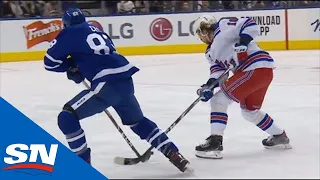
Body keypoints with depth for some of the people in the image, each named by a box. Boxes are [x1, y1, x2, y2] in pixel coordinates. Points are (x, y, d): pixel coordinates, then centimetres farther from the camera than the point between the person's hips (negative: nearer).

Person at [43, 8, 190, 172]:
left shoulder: (70, 33, 5)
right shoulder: (96, 30, 27)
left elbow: (50, 62, 7)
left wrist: (72, 65, 21)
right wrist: (80, 68, 28)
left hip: (108, 83, -8)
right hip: (125, 79, 8)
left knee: (67, 117, 1)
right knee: (137, 121, 28)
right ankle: (174, 155, 25)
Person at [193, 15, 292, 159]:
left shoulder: (222, 27, -4)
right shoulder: (210, 52, 21)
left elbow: (250, 24, -11)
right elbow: (218, 71, 9)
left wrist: (243, 42, -24)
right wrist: (209, 86, -8)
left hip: (258, 68, -11)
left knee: (218, 100, -10)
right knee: (249, 110, 27)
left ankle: (215, 143, -13)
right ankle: (279, 137, 41)